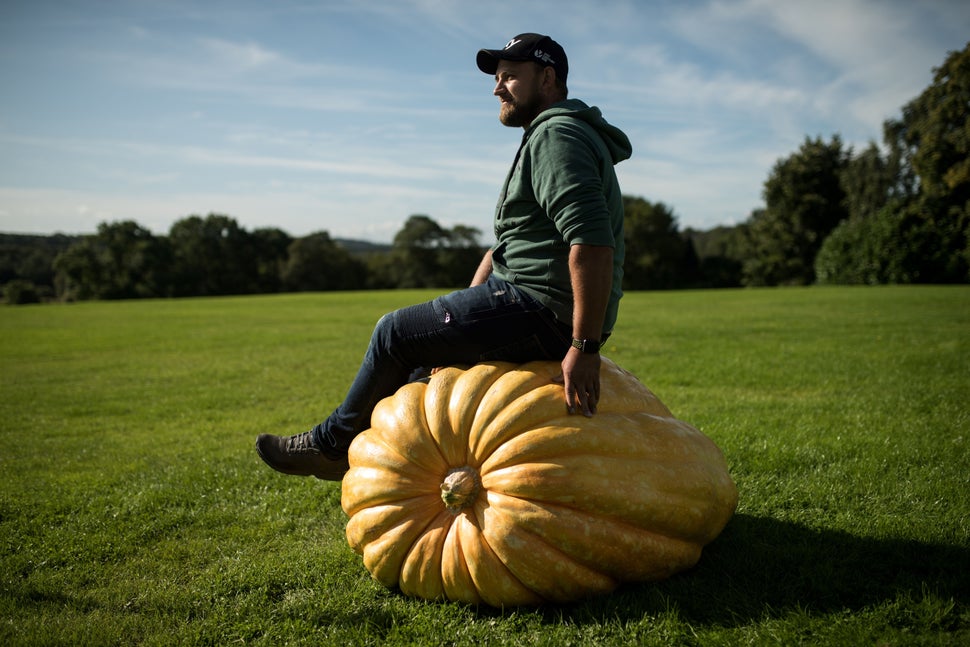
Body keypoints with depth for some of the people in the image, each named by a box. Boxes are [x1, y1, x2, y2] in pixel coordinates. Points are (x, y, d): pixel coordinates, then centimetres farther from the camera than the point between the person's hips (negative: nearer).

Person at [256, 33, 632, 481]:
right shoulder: (549, 136, 22)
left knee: (395, 332, -3)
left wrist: (584, 348, -29)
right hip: (542, 309, 11)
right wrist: (465, 314, 17)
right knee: (431, 334, 26)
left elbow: (592, 244, -28)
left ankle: (333, 444, 16)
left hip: (543, 309, -11)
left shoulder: (557, 135, -13)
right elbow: (506, 245, 22)